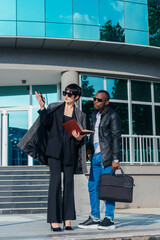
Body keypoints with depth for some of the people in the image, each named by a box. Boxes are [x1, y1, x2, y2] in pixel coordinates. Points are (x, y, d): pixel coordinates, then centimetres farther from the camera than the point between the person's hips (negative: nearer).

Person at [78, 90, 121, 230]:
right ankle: (95, 218, 15)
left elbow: (116, 138, -9)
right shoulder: (95, 115, 17)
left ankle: (109, 219, 4)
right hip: (96, 155, 8)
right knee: (93, 186, 7)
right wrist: (89, 148, 11)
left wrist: (115, 159, -14)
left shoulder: (113, 116, -5)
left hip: (107, 156, -8)